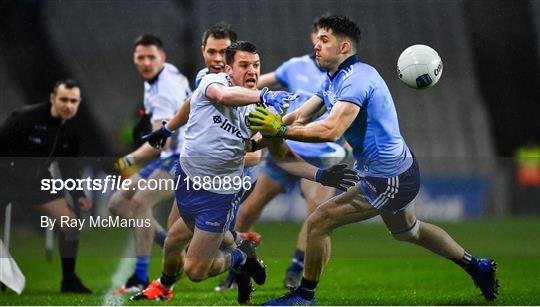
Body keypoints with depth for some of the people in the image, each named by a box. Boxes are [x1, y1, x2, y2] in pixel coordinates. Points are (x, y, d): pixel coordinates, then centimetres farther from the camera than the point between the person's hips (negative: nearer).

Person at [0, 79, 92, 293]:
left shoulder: (71, 129, 1)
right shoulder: (26, 118, -23)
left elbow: (69, 164, 14)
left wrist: (78, 195, 7)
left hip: (37, 180, 7)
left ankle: (69, 280, 13)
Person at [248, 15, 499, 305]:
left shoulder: (357, 78, -23)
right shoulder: (333, 80, 8)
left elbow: (330, 131, -36)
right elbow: (299, 117, 7)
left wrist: (280, 129, -35)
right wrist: (264, 134, -6)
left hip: (387, 180, -11)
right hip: (398, 172, 11)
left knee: (318, 223, -10)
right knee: (407, 230, 31)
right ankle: (478, 267, 43)